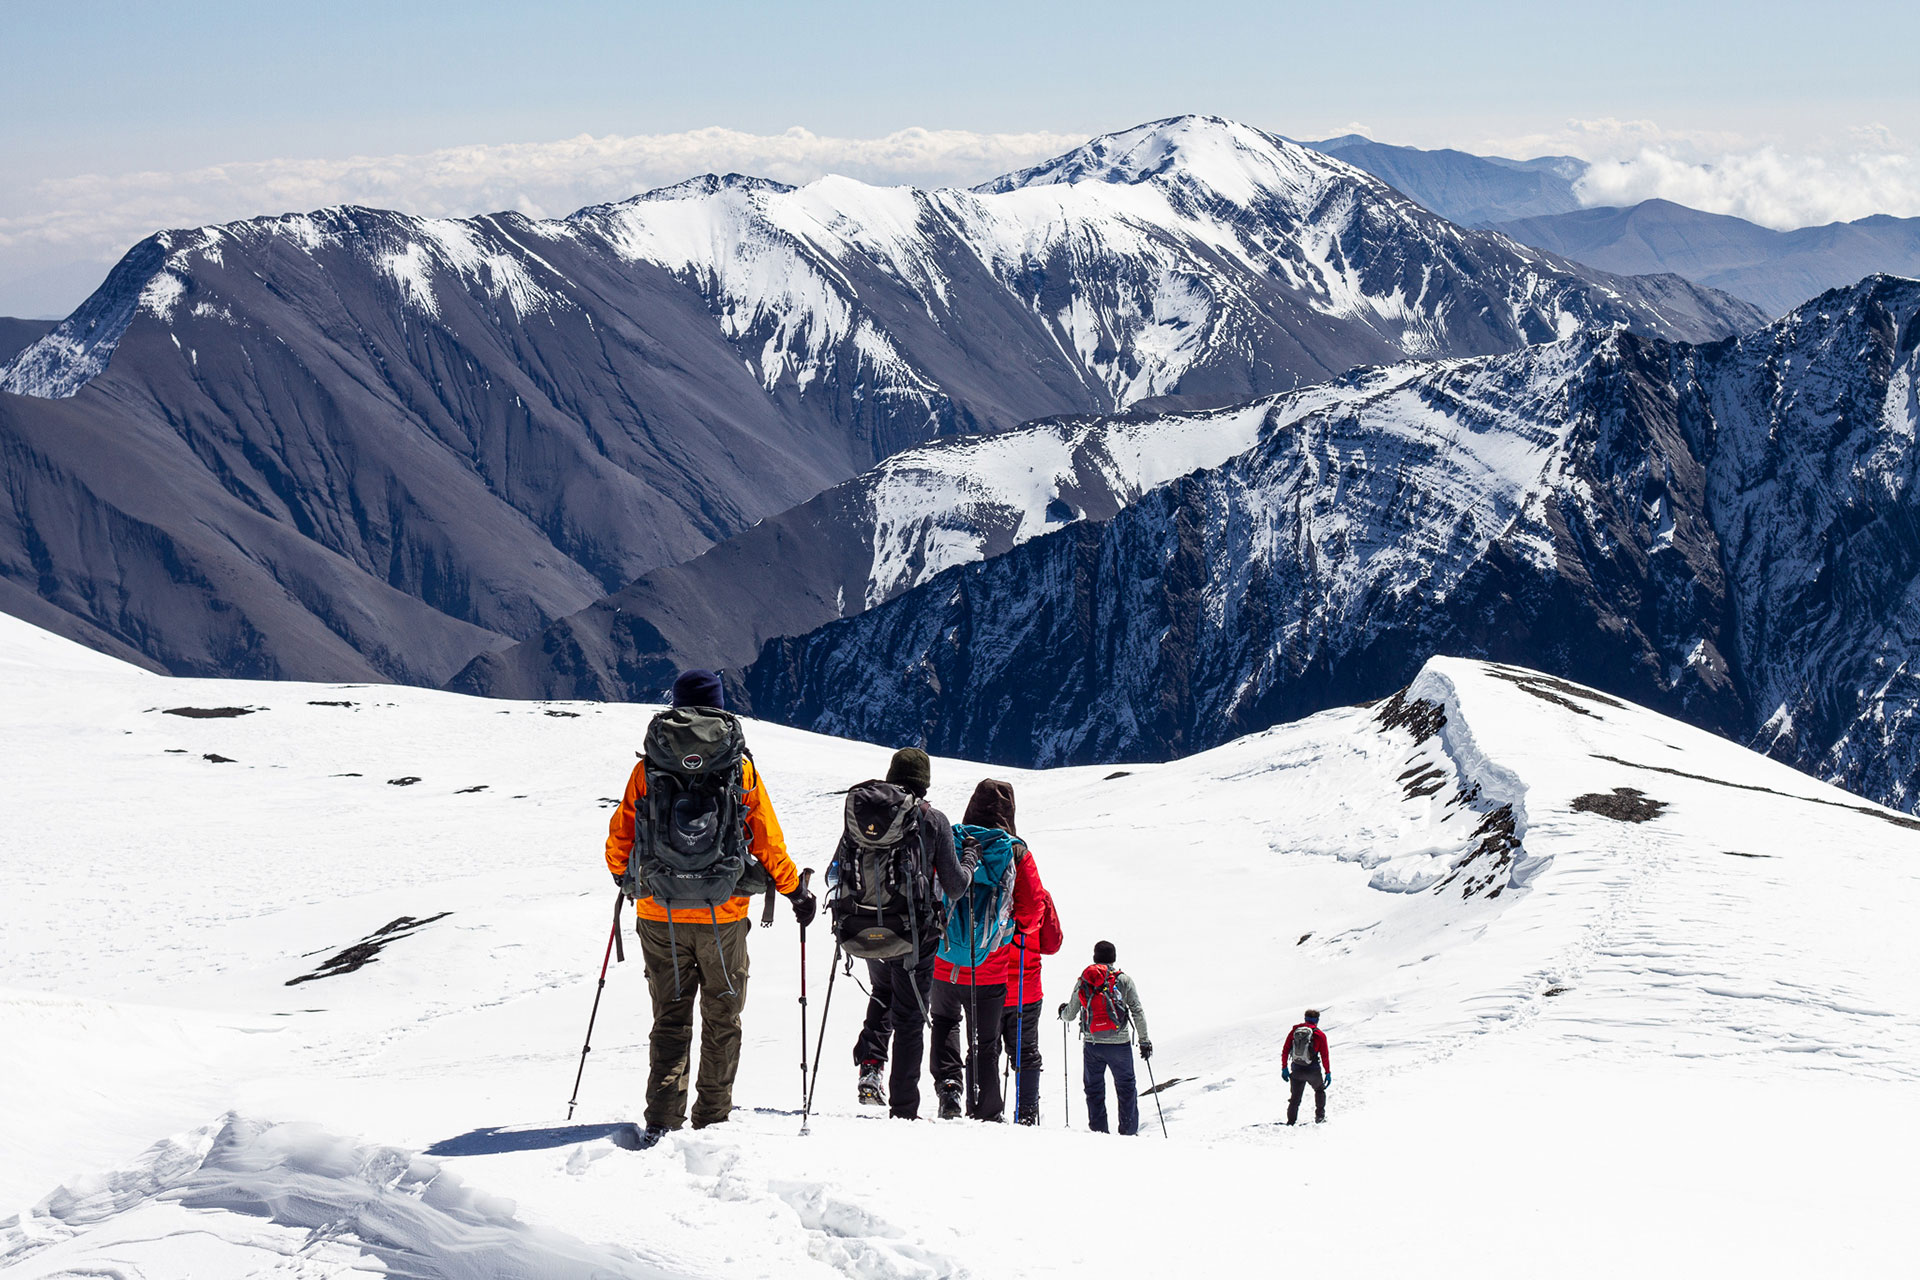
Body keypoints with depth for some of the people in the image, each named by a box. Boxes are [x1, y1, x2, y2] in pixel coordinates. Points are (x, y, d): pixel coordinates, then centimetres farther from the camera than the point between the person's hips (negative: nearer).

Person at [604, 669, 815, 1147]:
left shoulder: (648, 767, 1)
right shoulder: (741, 770, -1)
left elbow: (619, 838, 6)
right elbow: (768, 843, 1)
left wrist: (622, 876, 27)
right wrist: (795, 891, 15)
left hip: (658, 914, 1)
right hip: (723, 914, -1)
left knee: (670, 1017, 7)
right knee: (721, 1017, 12)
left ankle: (662, 1120, -4)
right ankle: (712, 1118, 14)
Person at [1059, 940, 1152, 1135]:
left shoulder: (1083, 981, 4)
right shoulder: (1124, 980, 0)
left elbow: (1070, 1015, 9)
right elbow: (1138, 1013, -4)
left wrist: (1062, 1012, 32)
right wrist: (1144, 1041, 2)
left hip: (1092, 1044, 1)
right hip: (1120, 1043, -1)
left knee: (1094, 1089, 11)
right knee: (1126, 1087, 9)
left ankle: (1098, 1130, 7)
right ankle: (1129, 1130, 6)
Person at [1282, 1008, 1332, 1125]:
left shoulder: (1294, 1030, 2)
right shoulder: (1320, 1035, -6)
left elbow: (1286, 1050, 3)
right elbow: (1325, 1056, -5)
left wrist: (1284, 1068, 9)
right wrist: (1328, 1072, 4)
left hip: (1296, 1070, 2)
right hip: (1313, 1071, -2)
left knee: (1295, 1097, 11)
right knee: (1320, 1090, 24)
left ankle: (1291, 1121, 3)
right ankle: (1319, 1117, 22)